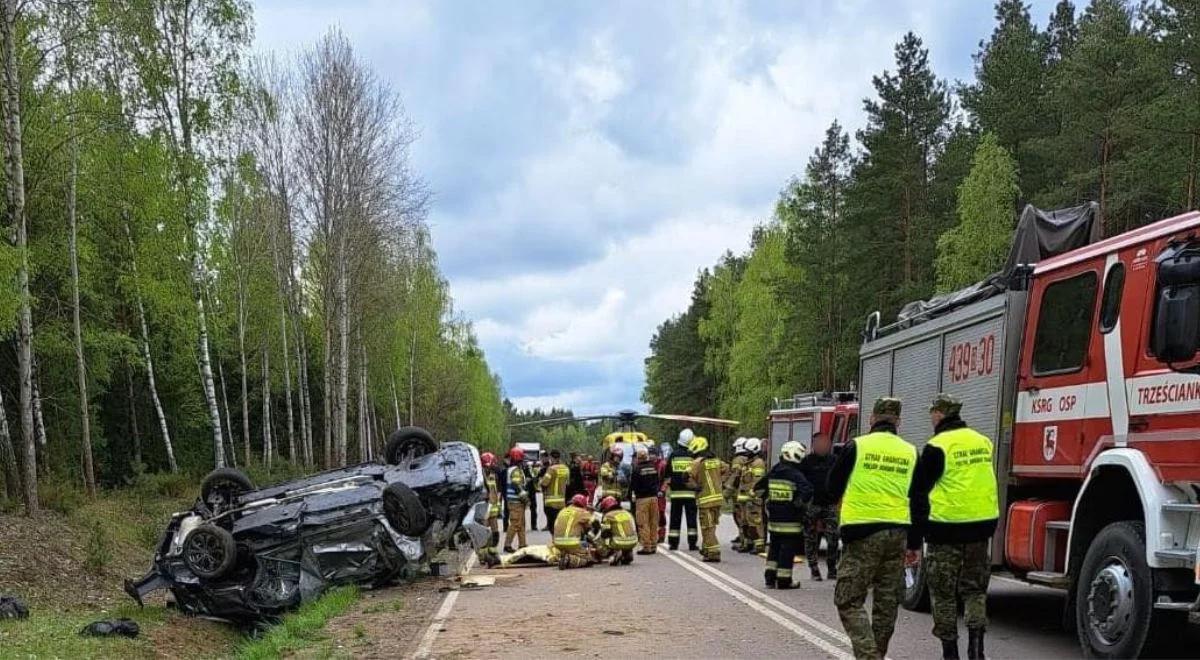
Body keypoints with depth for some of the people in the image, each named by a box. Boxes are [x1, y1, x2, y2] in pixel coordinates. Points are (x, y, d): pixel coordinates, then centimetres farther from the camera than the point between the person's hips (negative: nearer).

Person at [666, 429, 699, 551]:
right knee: (691, 519, 4)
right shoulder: (693, 456, -4)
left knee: (675, 519, 5)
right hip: (690, 493, -1)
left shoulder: (673, 455, 1)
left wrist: (667, 490, 13)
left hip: (676, 492, 1)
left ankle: (673, 543, 4)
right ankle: (692, 543, 2)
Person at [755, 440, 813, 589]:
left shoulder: (773, 473, 8)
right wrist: (798, 503, -9)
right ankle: (783, 580, 3)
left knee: (774, 548, 17)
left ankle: (770, 577, 19)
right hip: (790, 521, -6)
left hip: (773, 518, 6)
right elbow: (807, 491, -24)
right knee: (787, 549, 0)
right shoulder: (796, 475, -12)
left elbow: (758, 487, 17)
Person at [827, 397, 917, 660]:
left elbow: (833, 489, 4)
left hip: (863, 532, -4)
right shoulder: (911, 452, 6)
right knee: (887, 603, 13)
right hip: (898, 534, 4)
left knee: (849, 601, 0)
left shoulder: (856, 446, -5)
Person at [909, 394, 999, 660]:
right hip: (981, 528, 5)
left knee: (943, 594, 8)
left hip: (946, 530, -5)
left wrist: (914, 541, -5)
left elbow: (920, 496, -10)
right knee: (975, 590, 16)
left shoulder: (936, 447, -11)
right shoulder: (983, 441, 7)